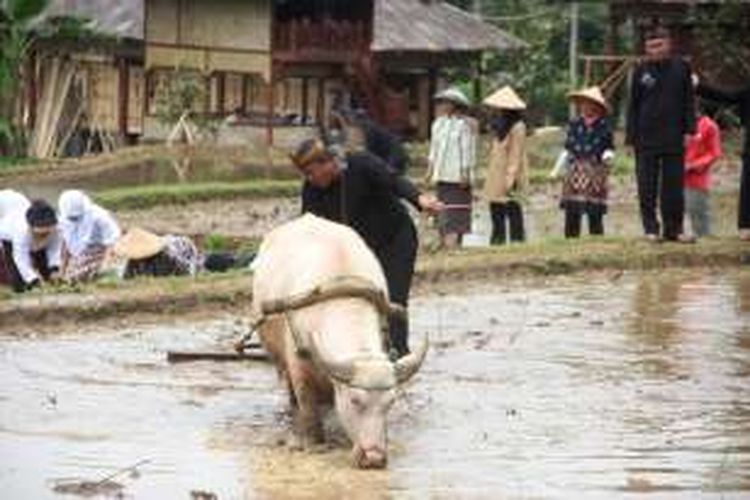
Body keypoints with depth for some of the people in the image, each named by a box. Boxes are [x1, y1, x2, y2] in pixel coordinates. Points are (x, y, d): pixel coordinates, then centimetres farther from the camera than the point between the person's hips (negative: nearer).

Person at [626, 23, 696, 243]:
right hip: (647, 139, -1)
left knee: (674, 185, 4)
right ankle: (651, 228, 6)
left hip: (674, 139, 1)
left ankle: (673, 228, 9)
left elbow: (689, 102, 8)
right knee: (647, 187, 1)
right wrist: (631, 136, 1)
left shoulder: (681, 68, 4)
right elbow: (633, 106, 6)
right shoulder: (641, 71, 3)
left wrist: (689, 130, 0)